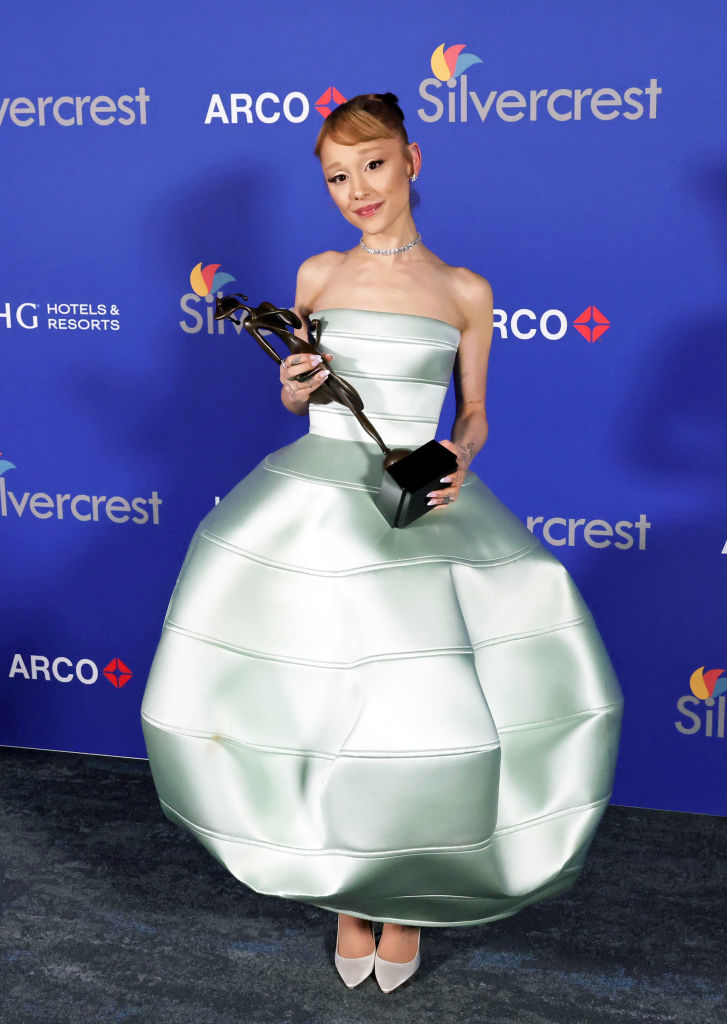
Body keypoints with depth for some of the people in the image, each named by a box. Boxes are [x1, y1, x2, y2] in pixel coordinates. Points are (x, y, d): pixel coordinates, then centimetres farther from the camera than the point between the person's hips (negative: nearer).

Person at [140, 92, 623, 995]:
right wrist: (297, 387, -7)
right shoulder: (318, 275, 7)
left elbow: (473, 415, 11)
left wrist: (456, 460, -9)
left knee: (431, 711, -5)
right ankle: (345, 888, 24)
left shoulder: (464, 291, 4)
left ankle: (408, 893, 20)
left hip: (420, 508, -1)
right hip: (314, 503, 1)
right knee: (319, 706, 1)